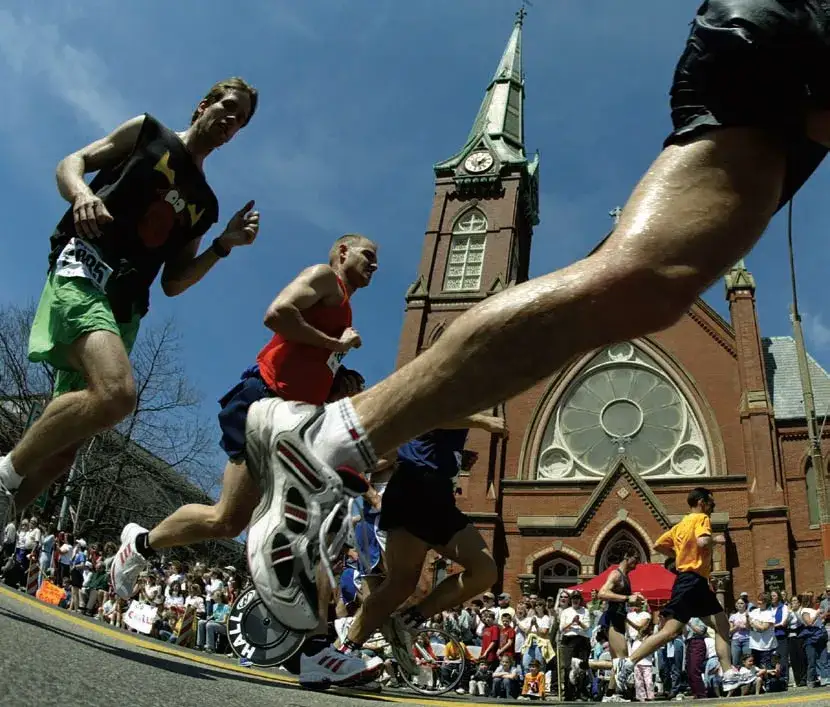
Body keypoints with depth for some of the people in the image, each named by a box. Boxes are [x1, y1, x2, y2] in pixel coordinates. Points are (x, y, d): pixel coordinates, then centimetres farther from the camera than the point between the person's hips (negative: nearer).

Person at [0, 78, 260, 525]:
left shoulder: (204, 204, 25)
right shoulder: (147, 131, 15)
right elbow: (71, 163, 10)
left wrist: (225, 244, 8)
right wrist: (82, 193, -13)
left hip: (125, 308, 6)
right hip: (83, 268, -6)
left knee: (64, 444, 0)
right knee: (116, 393, -32)